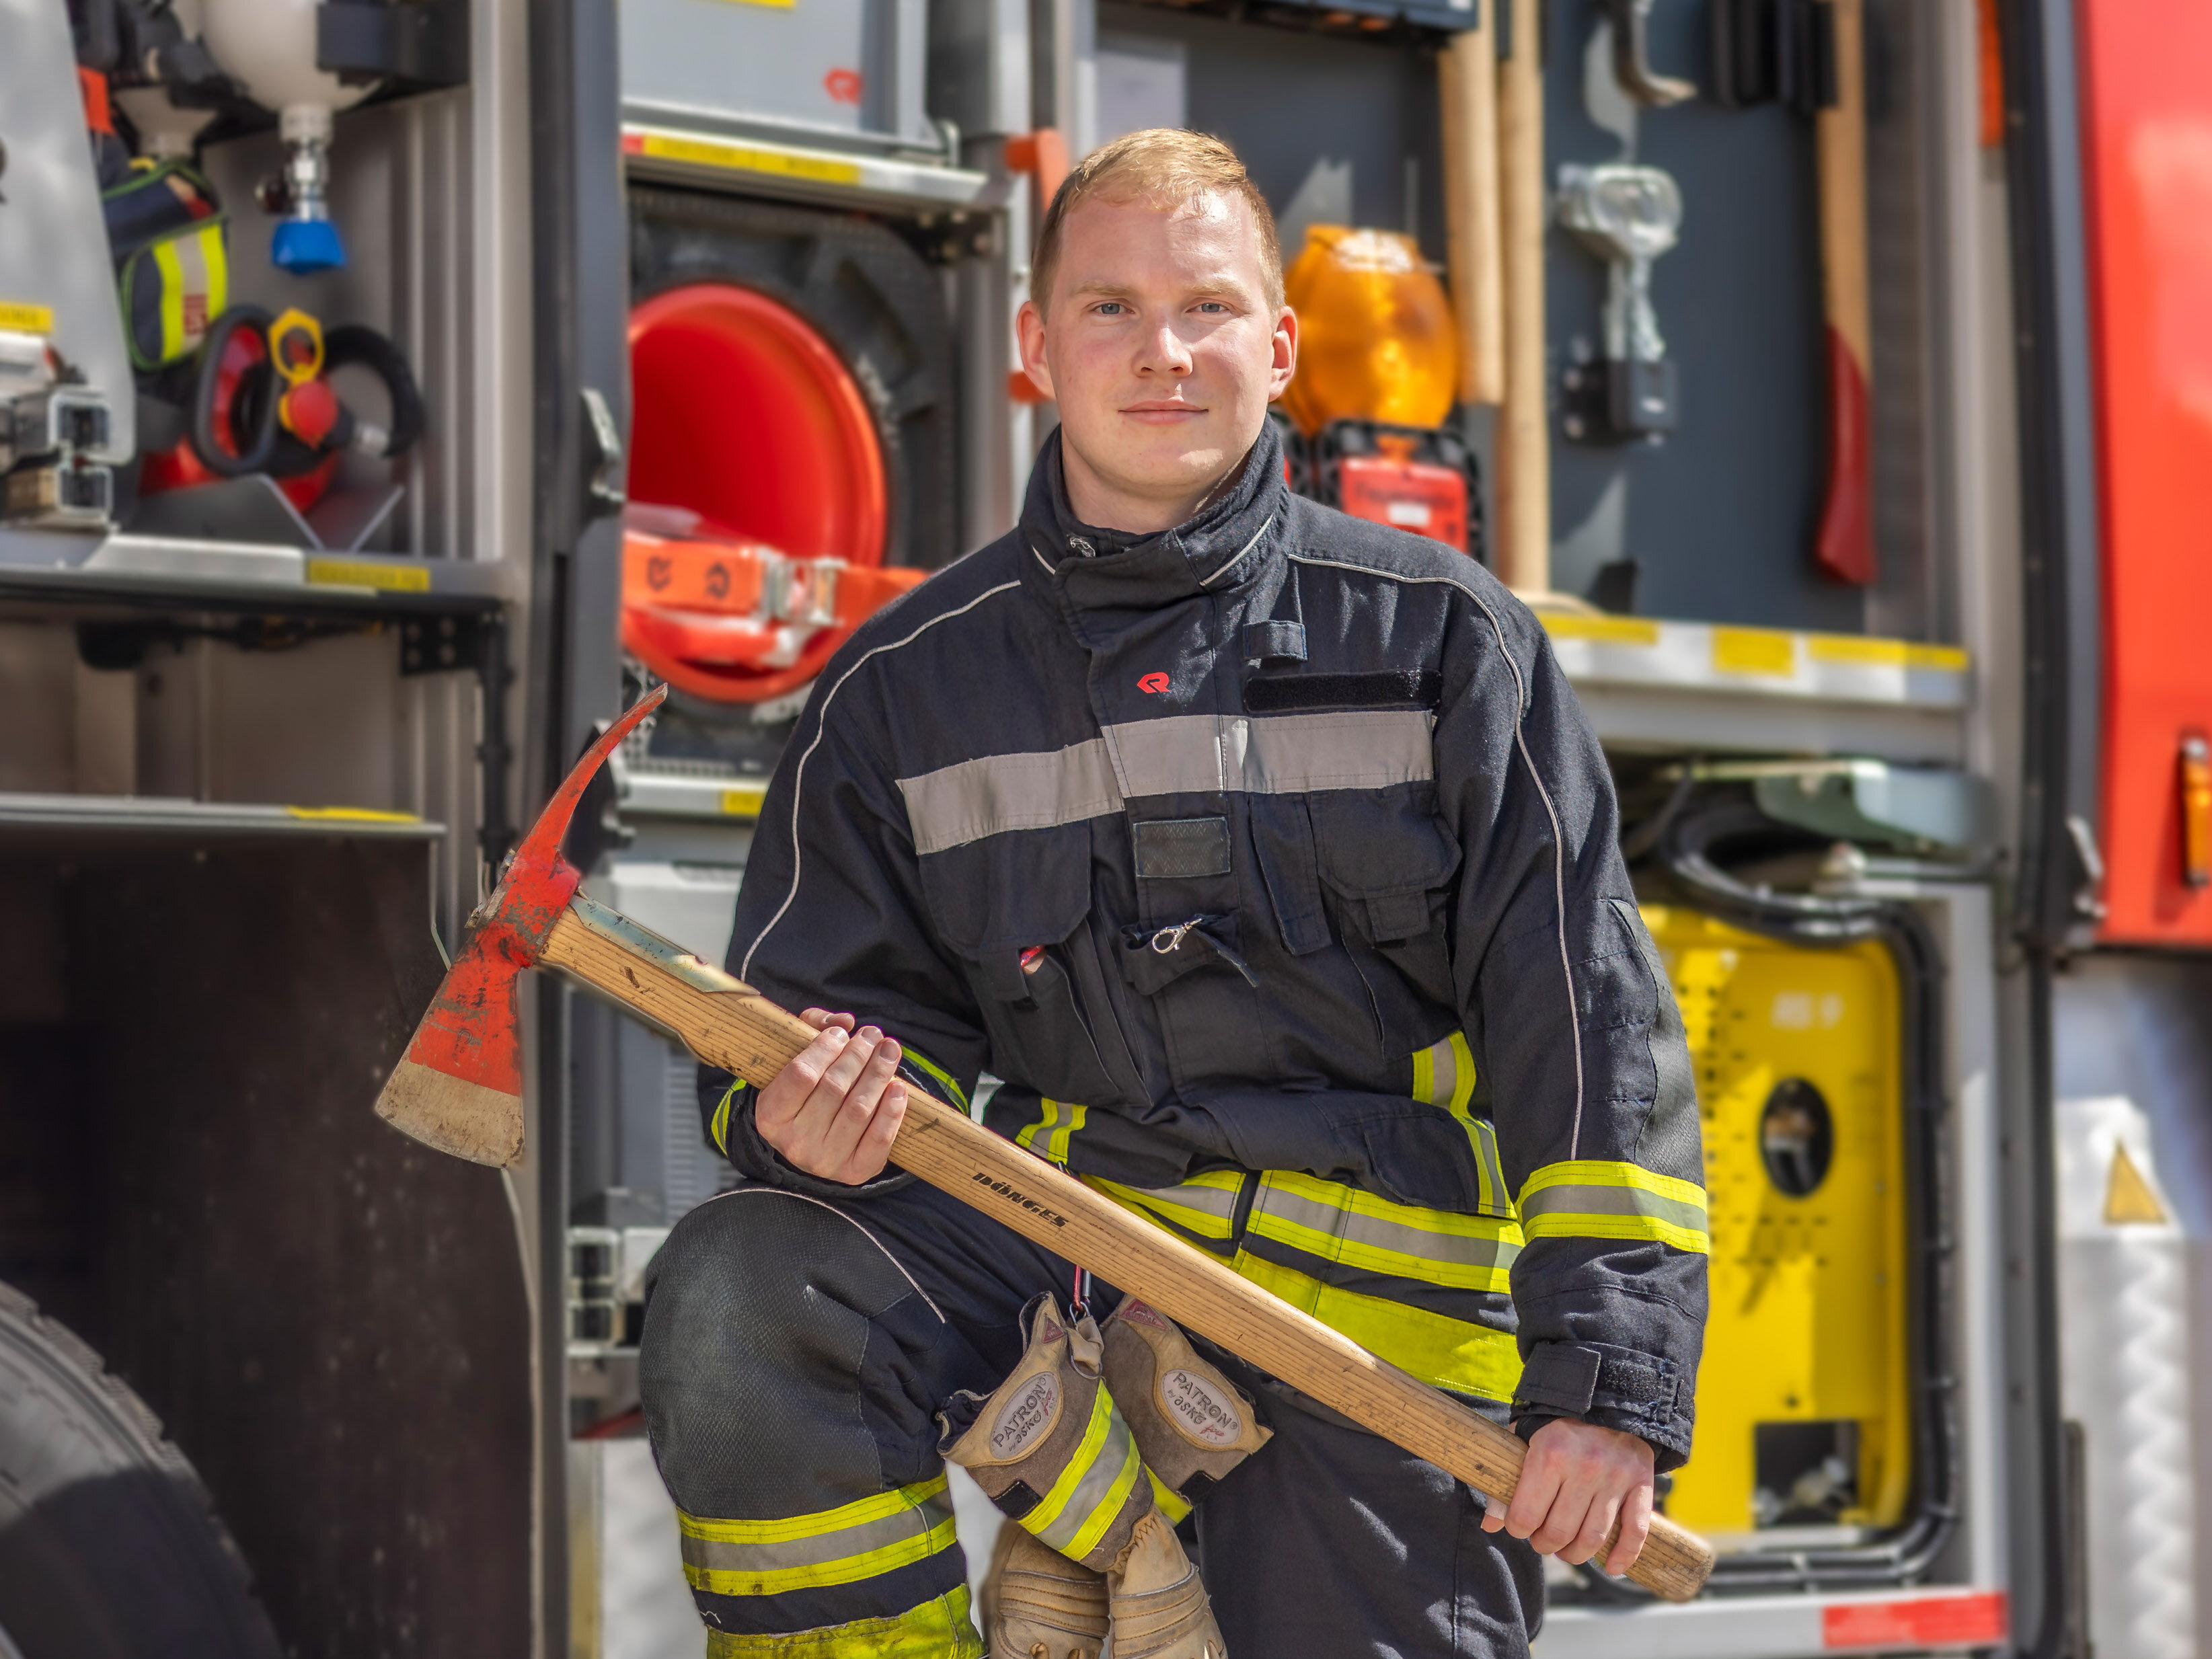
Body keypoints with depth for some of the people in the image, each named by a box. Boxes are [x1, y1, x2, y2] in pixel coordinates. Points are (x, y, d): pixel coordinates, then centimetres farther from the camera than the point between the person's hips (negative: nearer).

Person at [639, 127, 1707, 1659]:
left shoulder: (1438, 638, 3)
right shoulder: (910, 686, 9)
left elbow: (1595, 1026, -1)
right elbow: (838, 1009, 11)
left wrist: (1605, 1386, -10)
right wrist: (809, 1113, -16)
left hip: (1383, 1312, -1)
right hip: (1067, 1253, 1)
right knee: (737, 1298, -25)